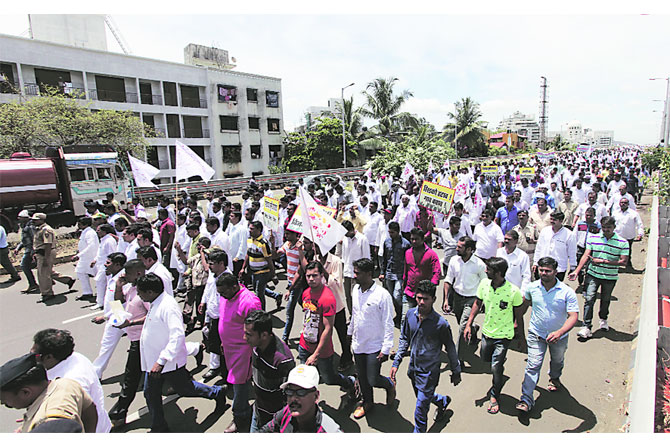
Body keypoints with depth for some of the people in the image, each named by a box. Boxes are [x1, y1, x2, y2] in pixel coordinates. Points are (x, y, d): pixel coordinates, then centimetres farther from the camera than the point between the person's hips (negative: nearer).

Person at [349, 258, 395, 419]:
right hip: (358, 344, 6)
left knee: (372, 380, 1)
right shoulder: (356, 289, -2)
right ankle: (367, 402, 43)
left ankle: (390, 385, 33)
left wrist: (386, 349, -17)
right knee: (362, 377, 18)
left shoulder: (382, 295, -22)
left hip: (375, 346, -6)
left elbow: (388, 324, -17)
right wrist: (350, 332, 21)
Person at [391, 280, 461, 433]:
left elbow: (450, 349, -8)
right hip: (413, 367, 6)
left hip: (429, 372, -5)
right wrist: (396, 363, 3)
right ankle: (443, 401, 57)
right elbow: (404, 339, 4)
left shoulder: (441, 324, -23)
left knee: (420, 410, 1)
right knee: (422, 397, 28)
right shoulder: (410, 314, -10)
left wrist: (456, 372, 4)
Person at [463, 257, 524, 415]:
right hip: (487, 331, 5)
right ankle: (500, 365, 57)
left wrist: (521, 337, 1)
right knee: (485, 358, 22)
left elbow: (519, 315, -8)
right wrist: (468, 324, 1)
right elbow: (477, 304, 4)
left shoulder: (513, 291, -23)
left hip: (504, 335, -5)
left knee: (495, 368, -3)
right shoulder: (484, 284, -11)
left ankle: (494, 396, 23)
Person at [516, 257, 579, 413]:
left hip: (558, 336, 0)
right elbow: (525, 304, 9)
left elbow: (573, 316, -25)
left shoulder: (567, 292, -20)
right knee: (533, 365, -6)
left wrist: (560, 332, -39)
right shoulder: (532, 287, -12)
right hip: (536, 334, 0)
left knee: (557, 361, 26)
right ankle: (526, 399, -2)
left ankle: (554, 378, 58)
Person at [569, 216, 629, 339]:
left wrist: (603, 261, -19)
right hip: (593, 274, 0)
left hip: (610, 277, 0)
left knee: (605, 300, 16)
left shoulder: (622, 242, -5)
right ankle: (587, 327, -5)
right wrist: (576, 271, -13)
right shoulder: (593, 238, 0)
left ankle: (603, 319, 43)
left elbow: (624, 262, -10)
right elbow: (586, 255, -3)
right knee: (589, 299, -8)